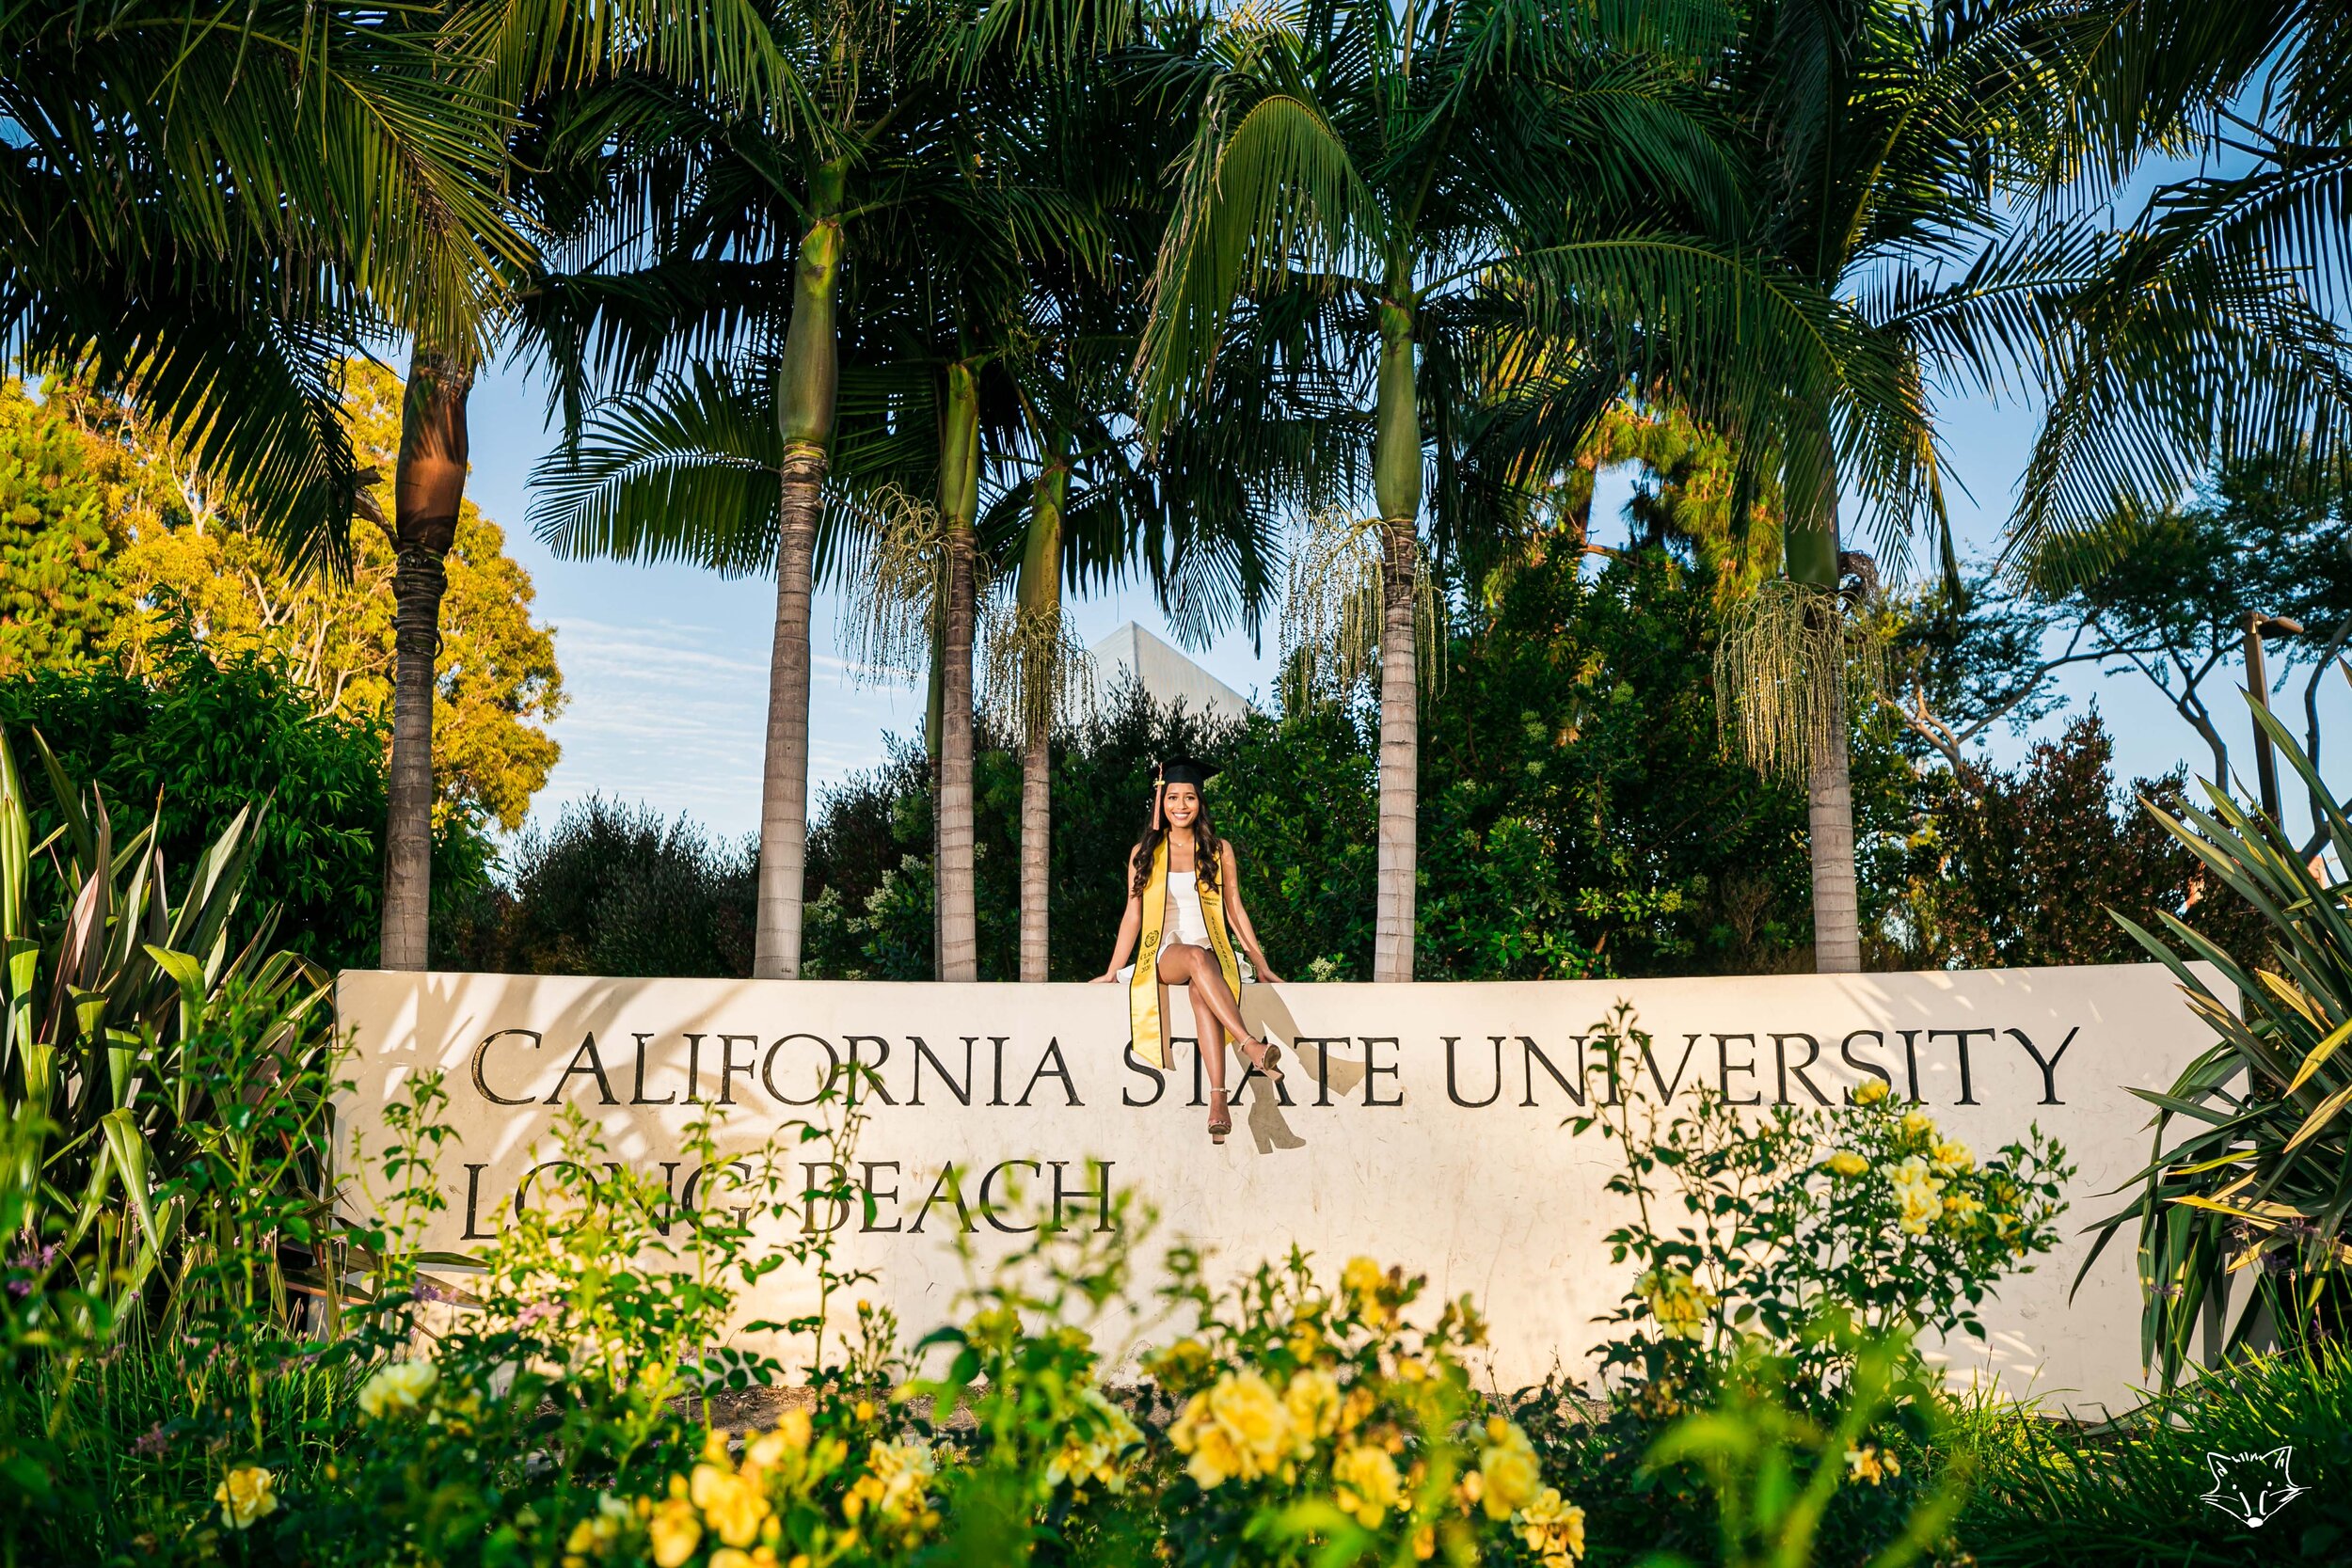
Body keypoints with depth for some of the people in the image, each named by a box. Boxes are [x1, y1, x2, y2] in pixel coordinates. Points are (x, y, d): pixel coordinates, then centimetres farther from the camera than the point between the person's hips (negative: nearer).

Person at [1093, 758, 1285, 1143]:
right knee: (1196, 958, -38)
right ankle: (1251, 1045, -52)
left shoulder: (1219, 850, 11)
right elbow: (1132, 915, 11)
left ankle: (1217, 1098, -50)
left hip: (1211, 951, 0)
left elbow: (1235, 911, 12)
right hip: (1164, 956, 0)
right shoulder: (1143, 853, 11)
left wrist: (1262, 965, 7)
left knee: (1201, 991, -38)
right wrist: (1112, 973, 5)